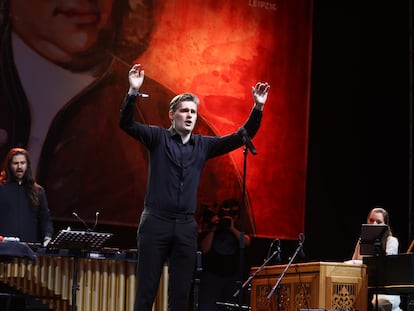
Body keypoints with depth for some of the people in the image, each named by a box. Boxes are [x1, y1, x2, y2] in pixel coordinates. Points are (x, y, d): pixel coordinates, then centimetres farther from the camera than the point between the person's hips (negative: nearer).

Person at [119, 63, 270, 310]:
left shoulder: (203, 145, 12)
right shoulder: (158, 137, 3)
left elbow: (241, 137, 9)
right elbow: (127, 124, -10)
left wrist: (258, 108, -4)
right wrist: (134, 92, -26)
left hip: (186, 225, 4)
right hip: (156, 222, -3)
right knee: (147, 289, -3)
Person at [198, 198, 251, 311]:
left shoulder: (239, 229, 13)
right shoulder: (209, 228, 9)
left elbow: (247, 242, -6)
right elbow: (204, 249, -3)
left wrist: (232, 229, -15)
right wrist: (212, 230, -8)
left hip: (233, 276, 2)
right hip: (212, 275, -2)